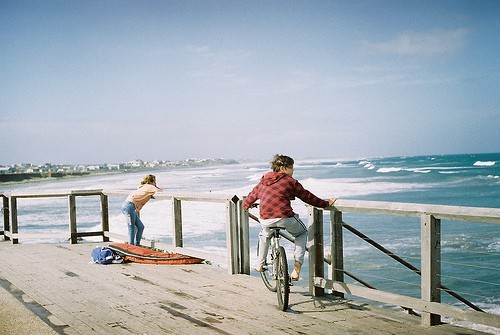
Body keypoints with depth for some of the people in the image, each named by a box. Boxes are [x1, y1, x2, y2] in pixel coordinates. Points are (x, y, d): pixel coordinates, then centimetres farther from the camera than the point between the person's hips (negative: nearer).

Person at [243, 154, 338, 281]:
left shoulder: (263, 181, 16)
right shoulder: (290, 181, 2)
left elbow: (252, 196, 26)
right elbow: (307, 197, 4)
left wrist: (246, 206, 47)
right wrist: (326, 204, 14)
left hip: (265, 220, 4)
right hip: (285, 218, -4)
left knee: (265, 234, 39)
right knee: (302, 233, 26)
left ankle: (260, 264, 36)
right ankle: (298, 263, 12)